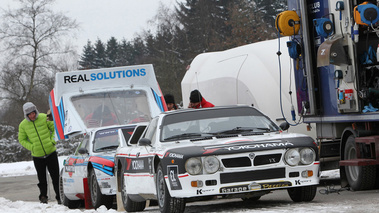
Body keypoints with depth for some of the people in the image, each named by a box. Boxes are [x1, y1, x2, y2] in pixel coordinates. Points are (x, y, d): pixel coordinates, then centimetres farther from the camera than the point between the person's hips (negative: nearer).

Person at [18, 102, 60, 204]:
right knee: (42, 179, 5)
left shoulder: (44, 118, -6)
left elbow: (55, 128, 4)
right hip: (37, 156, 0)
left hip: (51, 152, 0)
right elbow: (22, 140, 7)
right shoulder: (23, 125, -4)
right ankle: (43, 196, 21)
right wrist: (31, 147, -8)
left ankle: (60, 197, 9)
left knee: (56, 177, 1)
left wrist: (53, 140, -8)